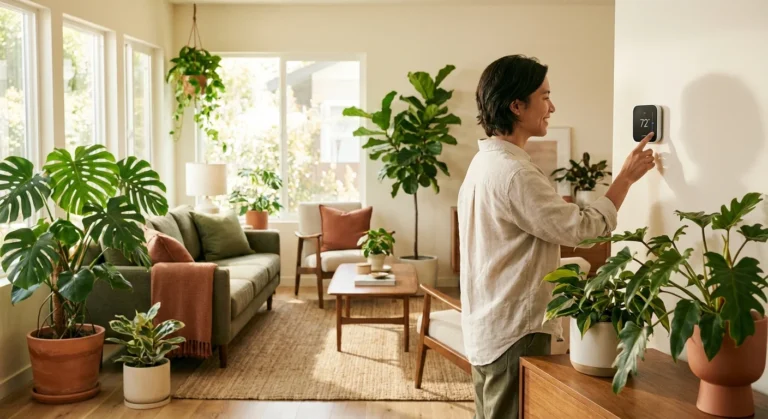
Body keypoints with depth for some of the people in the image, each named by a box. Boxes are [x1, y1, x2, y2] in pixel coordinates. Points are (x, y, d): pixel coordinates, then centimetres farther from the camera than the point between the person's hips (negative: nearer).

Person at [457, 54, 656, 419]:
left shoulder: (485, 162, 10)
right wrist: (627, 176, -8)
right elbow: (582, 228, -18)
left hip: (488, 327, 10)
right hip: (514, 332, -10)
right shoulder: (514, 173, -23)